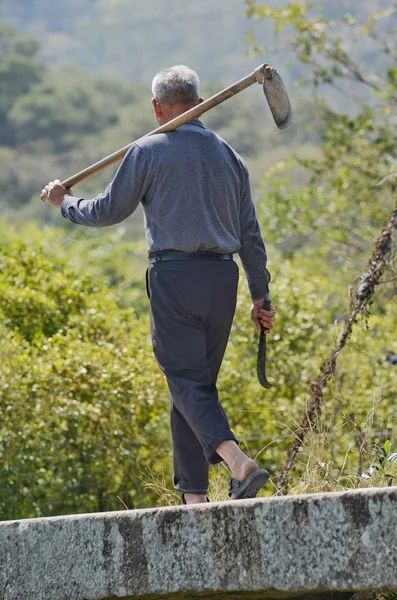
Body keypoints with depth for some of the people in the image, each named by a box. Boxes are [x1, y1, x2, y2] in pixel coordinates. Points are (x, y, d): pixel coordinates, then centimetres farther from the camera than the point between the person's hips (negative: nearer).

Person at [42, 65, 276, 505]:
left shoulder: (149, 151, -2)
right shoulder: (227, 155, 13)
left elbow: (109, 211, 5)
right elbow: (250, 235, 15)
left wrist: (65, 203, 24)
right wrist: (260, 295, 21)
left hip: (173, 275, -5)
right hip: (222, 275, 5)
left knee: (187, 382, -8)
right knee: (199, 381, 13)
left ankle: (238, 463, -31)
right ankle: (194, 494, 12)